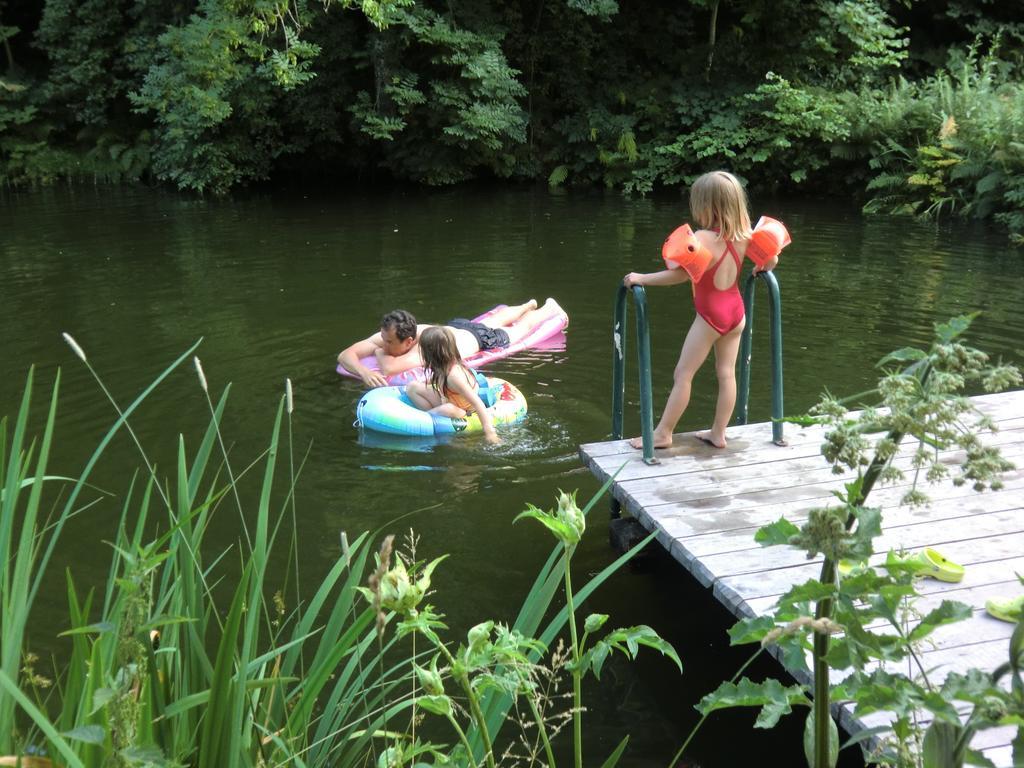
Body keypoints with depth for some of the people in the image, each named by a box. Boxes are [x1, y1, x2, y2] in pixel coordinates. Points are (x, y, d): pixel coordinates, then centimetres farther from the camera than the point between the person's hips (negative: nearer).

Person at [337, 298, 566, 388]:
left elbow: (390, 368, -64)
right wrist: (364, 372, -58)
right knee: (495, 321, 37)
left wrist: (379, 353, -43)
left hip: (478, 338, -6)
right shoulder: (387, 337, -34)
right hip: (454, 325, 6)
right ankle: (528, 305, 67)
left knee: (521, 328, 25)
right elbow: (344, 355, -37)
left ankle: (549, 310, 54)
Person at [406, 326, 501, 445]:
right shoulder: (443, 368, -8)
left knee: (449, 409, -44)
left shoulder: (454, 375, -32)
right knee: (412, 387, 0)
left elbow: (477, 403, -37)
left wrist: (489, 431, -42)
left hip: (464, 411, -8)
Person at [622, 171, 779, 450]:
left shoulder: (702, 239, -22)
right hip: (735, 312, 7)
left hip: (710, 315, -7)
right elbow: (771, 261, 7)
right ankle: (718, 433, 18)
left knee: (683, 374, 2)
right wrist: (757, 269, 27)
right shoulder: (744, 236, -2)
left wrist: (641, 278, -12)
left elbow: (679, 274, -19)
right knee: (726, 372, 11)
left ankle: (663, 433, 8)